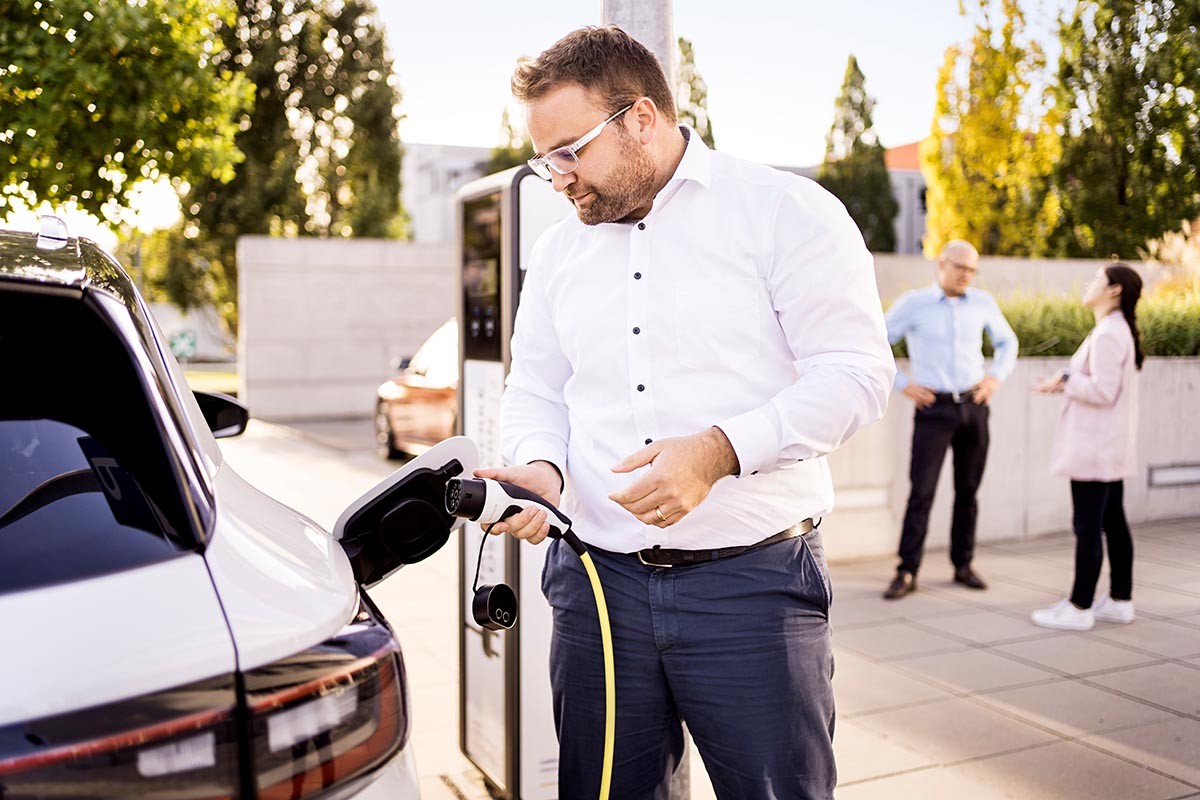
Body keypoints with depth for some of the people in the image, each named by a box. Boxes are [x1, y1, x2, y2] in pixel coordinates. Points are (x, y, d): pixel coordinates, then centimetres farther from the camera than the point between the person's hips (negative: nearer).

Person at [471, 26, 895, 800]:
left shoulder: (785, 211, -3)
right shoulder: (558, 251, 15)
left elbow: (855, 372, -10)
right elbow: (534, 391, 16)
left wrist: (720, 449, -23)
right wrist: (538, 467, -6)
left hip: (753, 584, -4)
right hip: (598, 582, 5)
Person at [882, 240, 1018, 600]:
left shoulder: (983, 303, 7)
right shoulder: (913, 303, -3)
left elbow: (1007, 342, 22)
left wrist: (996, 377, 7)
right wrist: (902, 384, -6)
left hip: (974, 407, 4)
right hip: (934, 408, -3)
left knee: (968, 490, 8)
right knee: (921, 491, -6)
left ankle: (963, 565, 20)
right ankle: (907, 572, -1)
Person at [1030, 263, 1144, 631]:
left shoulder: (1107, 334, -17)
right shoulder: (1116, 329, 14)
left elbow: (1103, 391, -23)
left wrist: (1065, 379, -10)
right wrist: (1064, 384, 7)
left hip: (1094, 449, -10)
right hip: (1109, 448, 10)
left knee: (1087, 527, -4)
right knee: (1113, 523, 14)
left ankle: (1080, 608, 3)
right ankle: (1120, 600, 22)